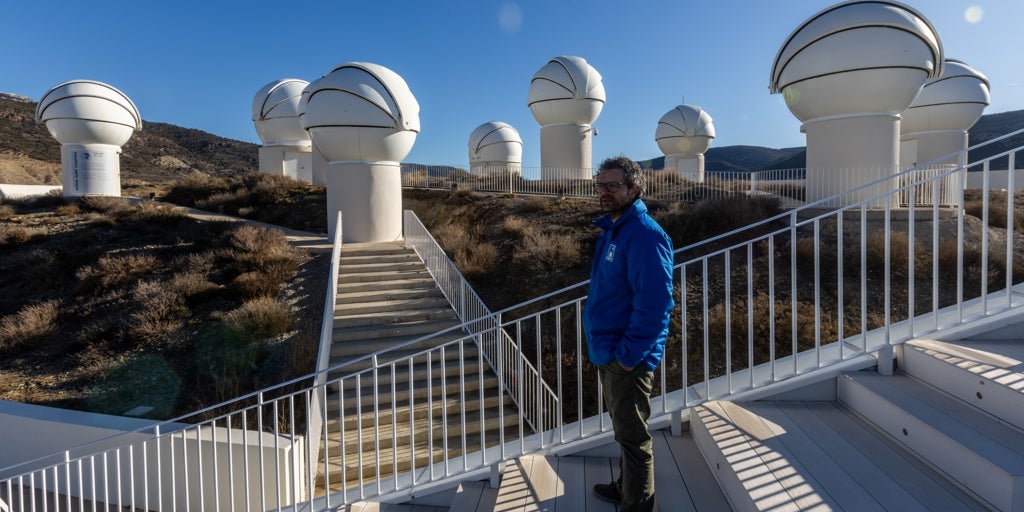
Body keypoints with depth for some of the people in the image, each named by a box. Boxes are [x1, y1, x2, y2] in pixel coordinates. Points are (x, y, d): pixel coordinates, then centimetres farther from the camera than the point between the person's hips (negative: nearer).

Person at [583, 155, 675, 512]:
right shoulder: (613, 228, 10)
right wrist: (606, 347, 16)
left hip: (627, 359, -10)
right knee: (623, 429, 24)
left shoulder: (643, 233, -21)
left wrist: (628, 354, -22)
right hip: (608, 352, 10)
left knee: (632, 435, 6)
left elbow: (654, 302, -26)